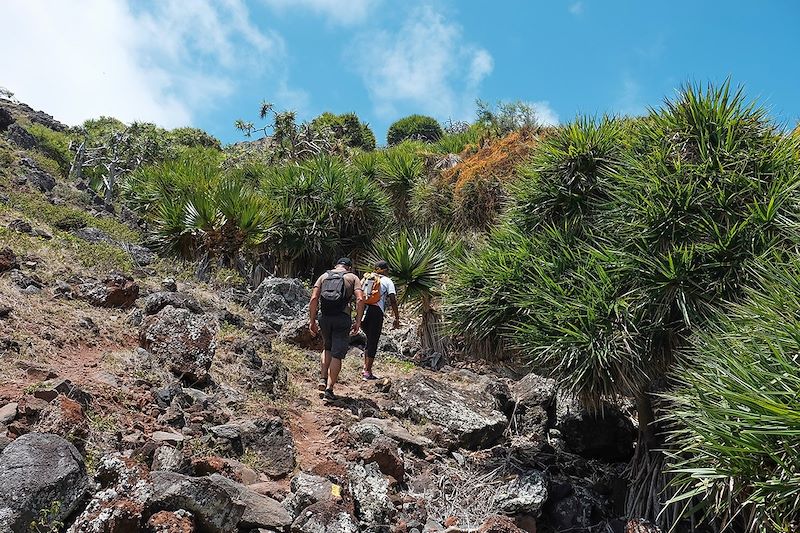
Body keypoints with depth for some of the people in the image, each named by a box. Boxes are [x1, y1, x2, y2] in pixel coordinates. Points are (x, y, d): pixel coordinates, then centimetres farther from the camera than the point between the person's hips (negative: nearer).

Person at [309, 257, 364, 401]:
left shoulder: (324, 276, 15)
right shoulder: (353, 277, 9)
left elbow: (314, 298, 2)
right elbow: (360, 299, -6)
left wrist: (312, 321, 4)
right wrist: (358, 321, -3)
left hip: (325, 318, 3)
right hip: (343, 318, -3)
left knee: (328, 348, 26)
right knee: (337, 355, 3)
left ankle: (323, 379, 16)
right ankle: (329, 389, 1)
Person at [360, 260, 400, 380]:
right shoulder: (387, 281, 7)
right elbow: (393, 300, -4)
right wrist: (397, 318, -1)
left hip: (362, 311, 4)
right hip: (376, 312, -4)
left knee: (370, 340, 20)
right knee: (373, 342, 2)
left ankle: (366, 368, 15)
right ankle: (368, 372, 2)